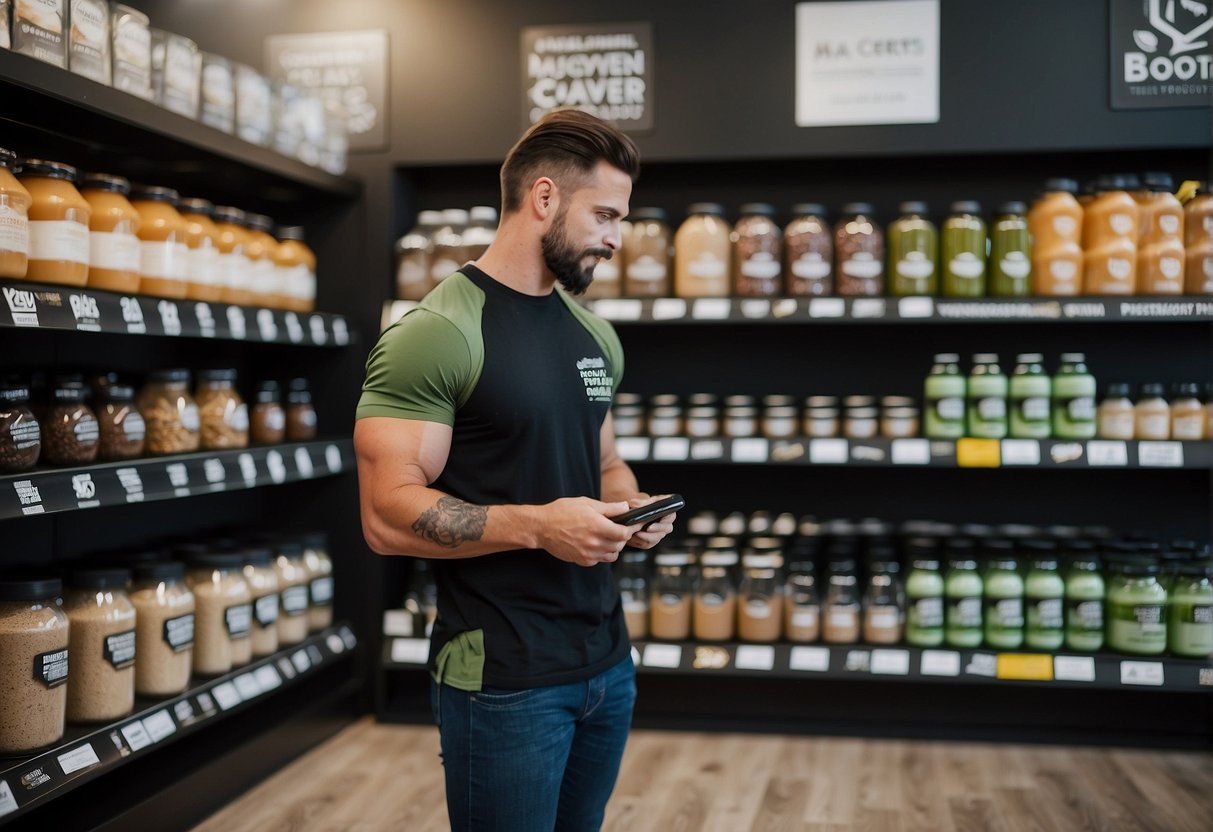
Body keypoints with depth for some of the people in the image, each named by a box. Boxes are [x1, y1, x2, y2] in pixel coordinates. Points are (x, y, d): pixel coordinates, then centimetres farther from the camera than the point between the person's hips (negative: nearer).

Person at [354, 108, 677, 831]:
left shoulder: (595, 334, 10)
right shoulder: (437, 334, -14)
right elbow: (388, 515, -19)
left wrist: (632, 505, 0)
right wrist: (538, 525, -26)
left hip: (607, 660, 7)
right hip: (505, 680, -7)